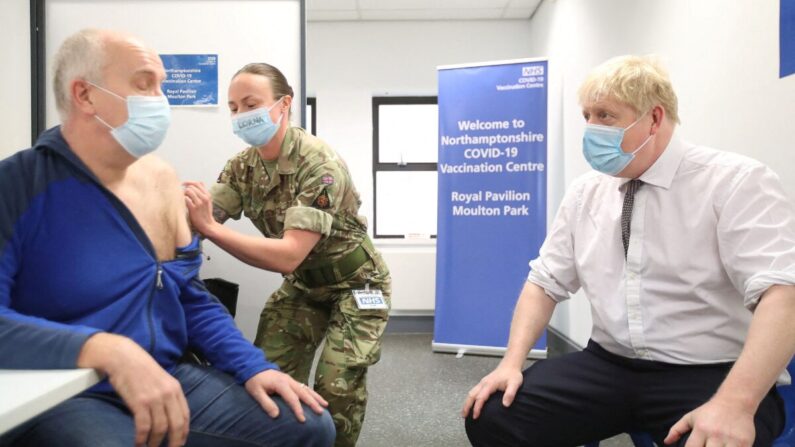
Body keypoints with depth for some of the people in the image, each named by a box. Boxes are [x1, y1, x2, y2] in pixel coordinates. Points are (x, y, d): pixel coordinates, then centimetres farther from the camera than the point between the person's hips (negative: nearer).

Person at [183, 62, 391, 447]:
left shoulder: (321, 165, -29)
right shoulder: (243, 166, -7)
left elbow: (289, 255, -37)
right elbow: (202, 220, -15)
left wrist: (210, 228, -44)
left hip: (354, 285, -6)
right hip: (302, 285, 6)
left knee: (336, 386, -12)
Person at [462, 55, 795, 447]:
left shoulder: (738, 182, -7)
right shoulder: (584, 193, 7)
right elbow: (545, 281, 9)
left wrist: (736, 403, -32)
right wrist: (512, 361, -6)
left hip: (712, 377, -3)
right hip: (607, 367, 4)